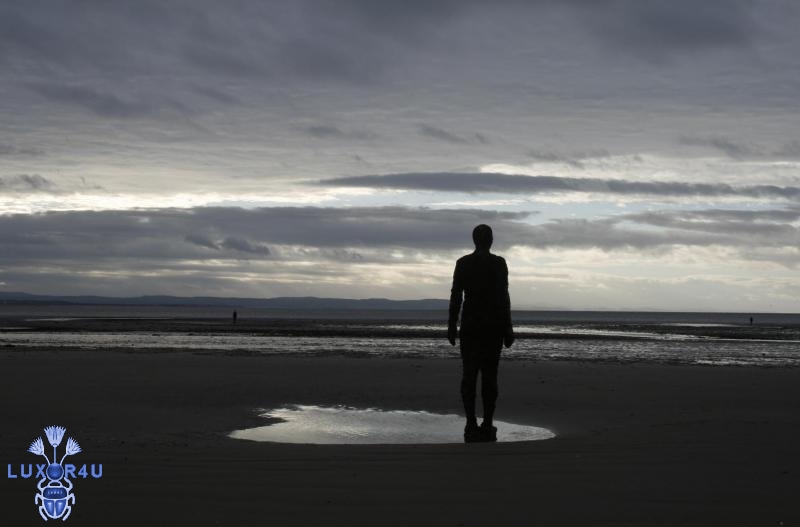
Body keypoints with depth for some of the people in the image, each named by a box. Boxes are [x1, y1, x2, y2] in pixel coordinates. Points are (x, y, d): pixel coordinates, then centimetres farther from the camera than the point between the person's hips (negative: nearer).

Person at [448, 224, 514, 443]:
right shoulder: (499, 263, -3)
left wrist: (452, 326, 6)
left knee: (469, 375, 3)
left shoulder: (463, 263, 2)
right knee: (489, 375, 2)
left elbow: (456, 296, 0)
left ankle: (471, 424, -4)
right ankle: (487, 426, -1)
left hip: (469, 326, 1)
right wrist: (507, 328, -2)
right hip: (493, 326, -1)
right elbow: (503, 297, -6)